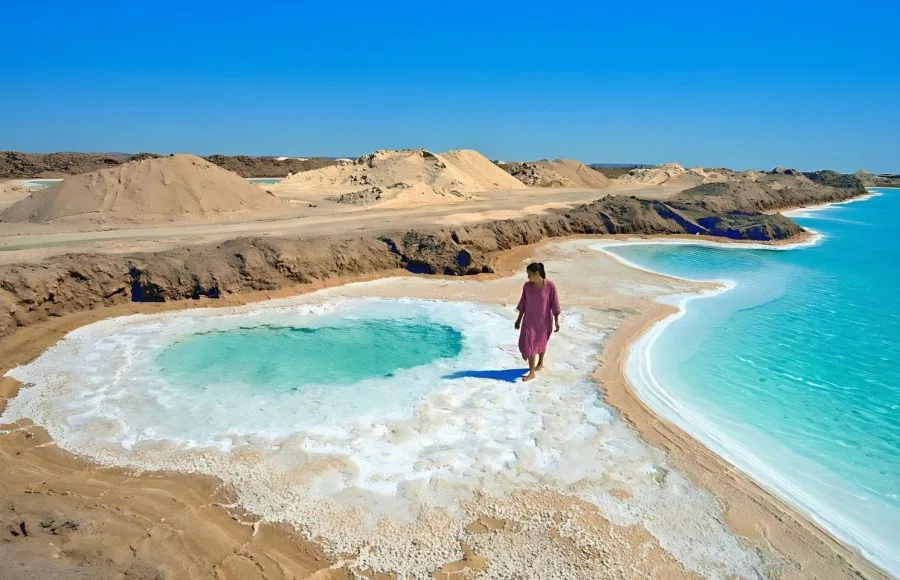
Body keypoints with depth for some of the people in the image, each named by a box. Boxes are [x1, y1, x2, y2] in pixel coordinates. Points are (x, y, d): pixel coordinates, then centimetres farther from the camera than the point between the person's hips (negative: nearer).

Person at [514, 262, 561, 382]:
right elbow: (523, 303, 1)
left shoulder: (550, 286, -18)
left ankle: (540, 363, 44)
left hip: (544, 320, -2)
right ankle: (531, 372, 5)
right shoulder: (527, 286, -9)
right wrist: (519, 319, 5)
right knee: (528, 344, -5)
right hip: (530, 320, 2)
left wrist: (556, 321, -9)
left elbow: (554, 304, -11)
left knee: (541, 342, 18)